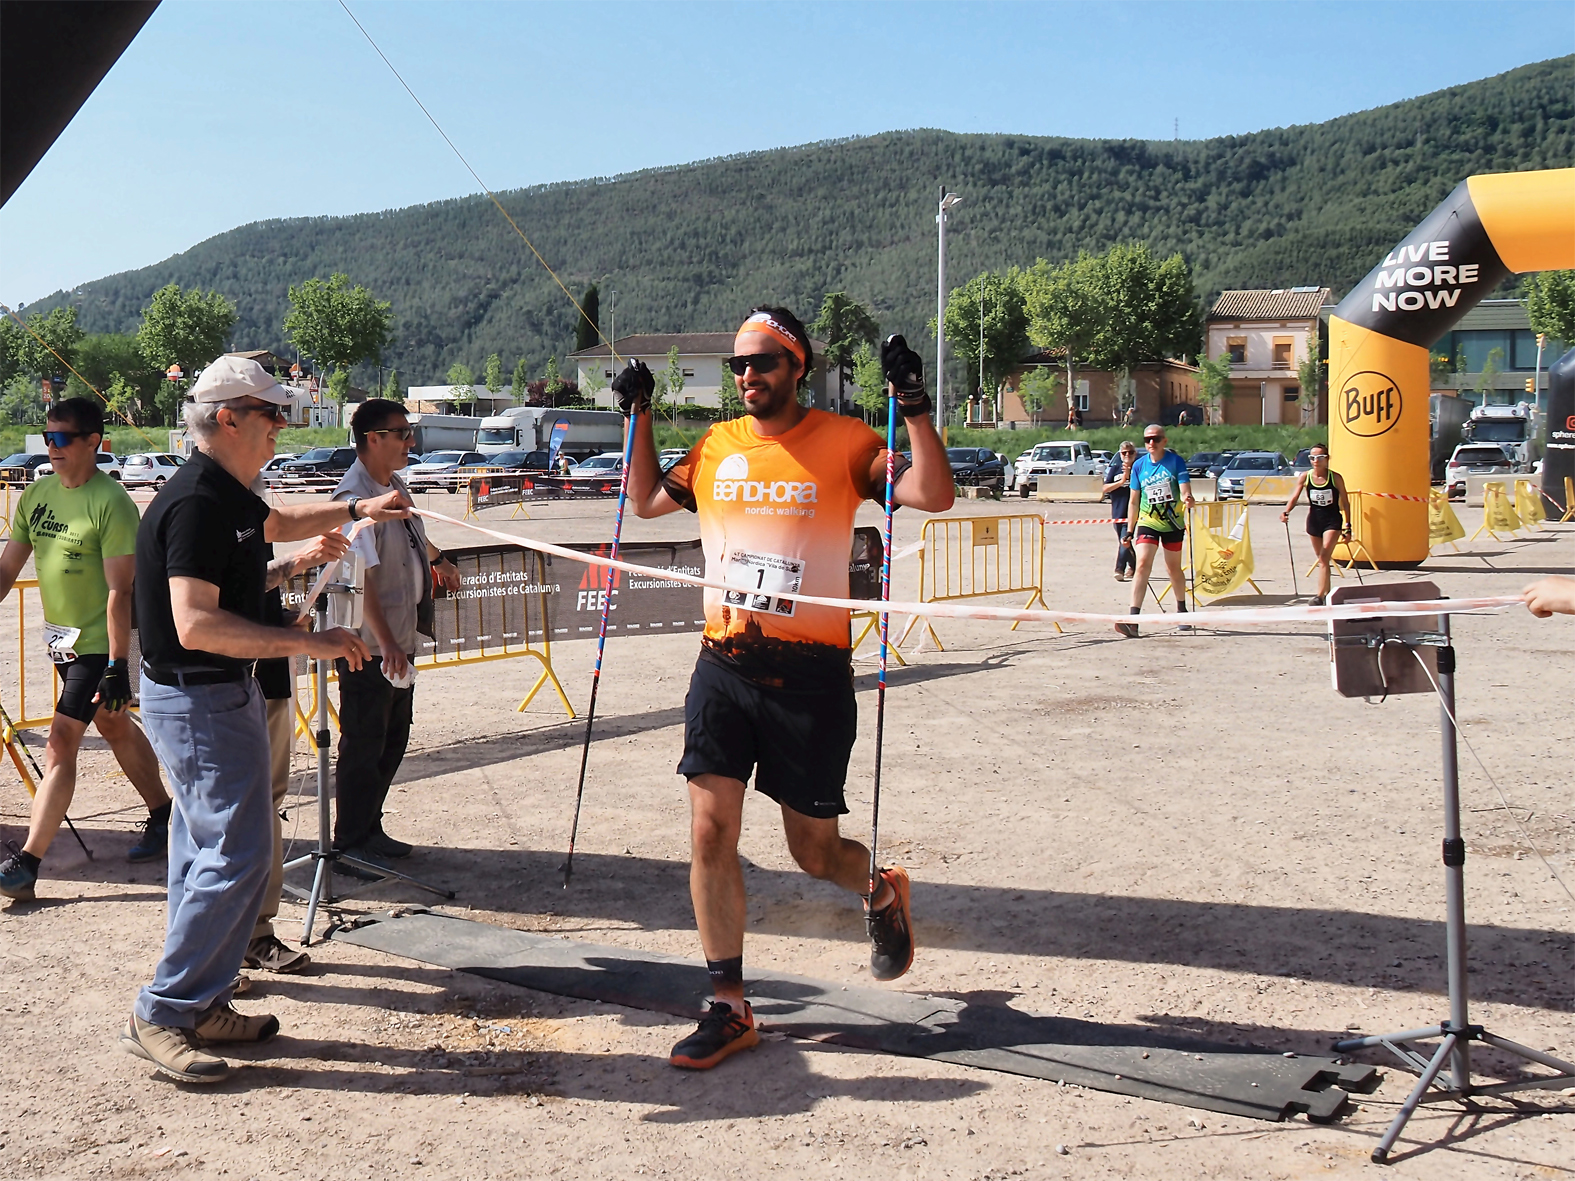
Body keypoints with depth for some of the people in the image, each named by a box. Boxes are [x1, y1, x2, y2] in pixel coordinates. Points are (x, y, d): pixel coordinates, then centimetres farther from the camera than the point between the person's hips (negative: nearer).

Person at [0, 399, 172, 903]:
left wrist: (117, 666, -23)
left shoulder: (110, 502, -18)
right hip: (61, 638, 8)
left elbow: (119, 590, -20)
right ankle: (162, 813, 37)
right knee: (115, 729, 20)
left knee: (60, 743, -11)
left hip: (99, 641, -8)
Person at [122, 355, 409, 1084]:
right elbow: (196, 624, -30)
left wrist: (357, 509, 28)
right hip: (200, 702, -11)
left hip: (217, 695, 11)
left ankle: (199, 1005, 25)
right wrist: (308, 642, -30)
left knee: (210, 852, 15)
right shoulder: (198, 502, -21)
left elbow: (278, 524, 35)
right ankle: (159, 1016, -1)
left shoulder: (227, 495, 10)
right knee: (236, 857, -9)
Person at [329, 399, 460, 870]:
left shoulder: (395, 484, 8)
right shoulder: (356, 496, -21)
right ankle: (351, 844, 13)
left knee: (393, 738, 16)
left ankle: (371, 830, 28)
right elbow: (360, 577, -27)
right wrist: (385, 643, -32)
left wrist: (438, 559, 48)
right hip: (369, 647, -9)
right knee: (364, 744, 1)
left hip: (399, 640, 9)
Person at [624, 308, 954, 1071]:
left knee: (814, 852, 6)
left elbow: (935, 496, -12)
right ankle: (729, 1008, 8)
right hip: (723, 664, 4)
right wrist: (639, 417, 17)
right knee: (710, 832, -5)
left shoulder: (843, 442, -2)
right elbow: (647, 501, 26)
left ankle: (883, 892, 42)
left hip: (810, 672, -3)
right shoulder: (715, 446, 10)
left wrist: (914, 406, -19)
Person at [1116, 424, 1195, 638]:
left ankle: (1182, 611, 37)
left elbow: (1185, 490, -12)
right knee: (1142, 564, -17)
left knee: (1173, 569, 12)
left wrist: (1188, 499, -37)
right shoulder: (1139, 465, 1)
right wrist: (1129, 530, 8)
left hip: (1173, 523, -1)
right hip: (1147, 523, 1)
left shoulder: (1176, 461, -6)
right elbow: (1134, 501, 8)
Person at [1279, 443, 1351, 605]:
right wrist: (1286, 512, -31)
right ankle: (1327, 593, 30)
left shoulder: (1335, 478, -8)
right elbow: (1294, 497, -11)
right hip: (1314, 520, 3)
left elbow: (1345, 502, -1)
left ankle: (1320, 595, -20)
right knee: (1321, 559, 14)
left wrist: (1347, 526, -1)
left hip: (1332, 521, -3)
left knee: (1324, 558, -16)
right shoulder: (1305, 477, -3)